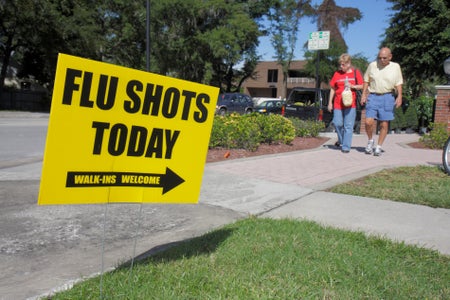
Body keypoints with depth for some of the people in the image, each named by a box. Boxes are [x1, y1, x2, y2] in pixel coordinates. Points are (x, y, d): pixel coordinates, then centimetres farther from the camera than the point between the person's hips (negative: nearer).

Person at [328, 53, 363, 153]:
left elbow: (362, 86, 6)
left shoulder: (355, 73, 3)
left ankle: (346, 147, 5)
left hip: (350, 103, -2)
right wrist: (330, 102, 8)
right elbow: (332, 88, 10)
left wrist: (352, 86, -13)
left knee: (348, 126, -1)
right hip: (338, 103, 2)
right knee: (337, 123, -1)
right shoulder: (337, 73, 6)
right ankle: (341, 141, 25)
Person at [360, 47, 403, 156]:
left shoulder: (395, 67, 5)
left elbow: (399, 83, 7)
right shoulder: (372, 65, 7)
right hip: (373, 96, 0)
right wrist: (364, 94, 4)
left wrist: (399, 96, -4)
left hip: (388, 97, 0)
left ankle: (379, 147, 13)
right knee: (369, 122, -11)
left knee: (384, 124, 1)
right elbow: (366, 81, 12)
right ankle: (370, 140, 16)